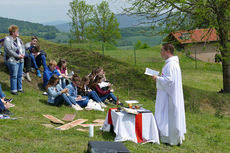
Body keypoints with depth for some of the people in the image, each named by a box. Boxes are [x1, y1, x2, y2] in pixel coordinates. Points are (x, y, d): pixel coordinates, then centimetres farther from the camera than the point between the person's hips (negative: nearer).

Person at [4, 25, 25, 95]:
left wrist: (23, 54, -4)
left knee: (20, 75, 13)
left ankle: (19, 88, 25)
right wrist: (18, 56, -18)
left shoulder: (18, 39, 11)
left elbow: (22, 47, 15)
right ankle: (13, 90, 9)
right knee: (14, 76, -2)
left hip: (21, 60, 7)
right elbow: (8, 50, -20)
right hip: (13, 61, -7)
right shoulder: (7, 39, -12)